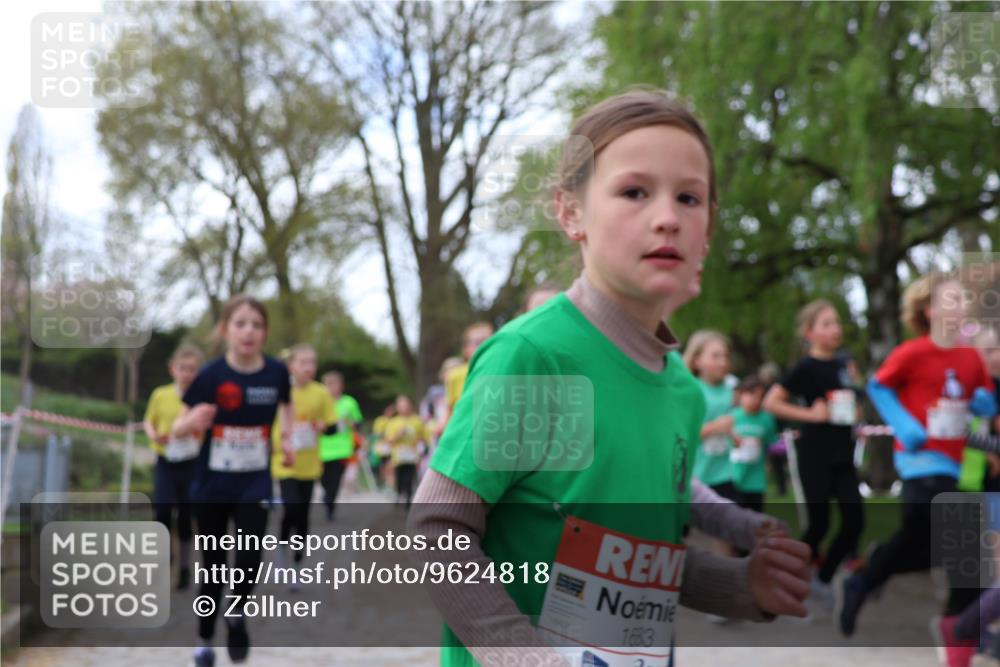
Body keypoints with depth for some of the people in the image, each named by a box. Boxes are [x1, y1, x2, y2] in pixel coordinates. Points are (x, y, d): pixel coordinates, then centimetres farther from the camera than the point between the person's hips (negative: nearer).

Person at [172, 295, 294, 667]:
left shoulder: (276, 372, -6)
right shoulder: (211, 375, -13)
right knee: (214, 569, 8)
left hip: (255, 483, 1)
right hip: (212, 484, -1)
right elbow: (178, 430, -9)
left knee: (250, 558, -17)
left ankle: (237, 616, 14)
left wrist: (286, 437, 6)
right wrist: (192, 421, -29)